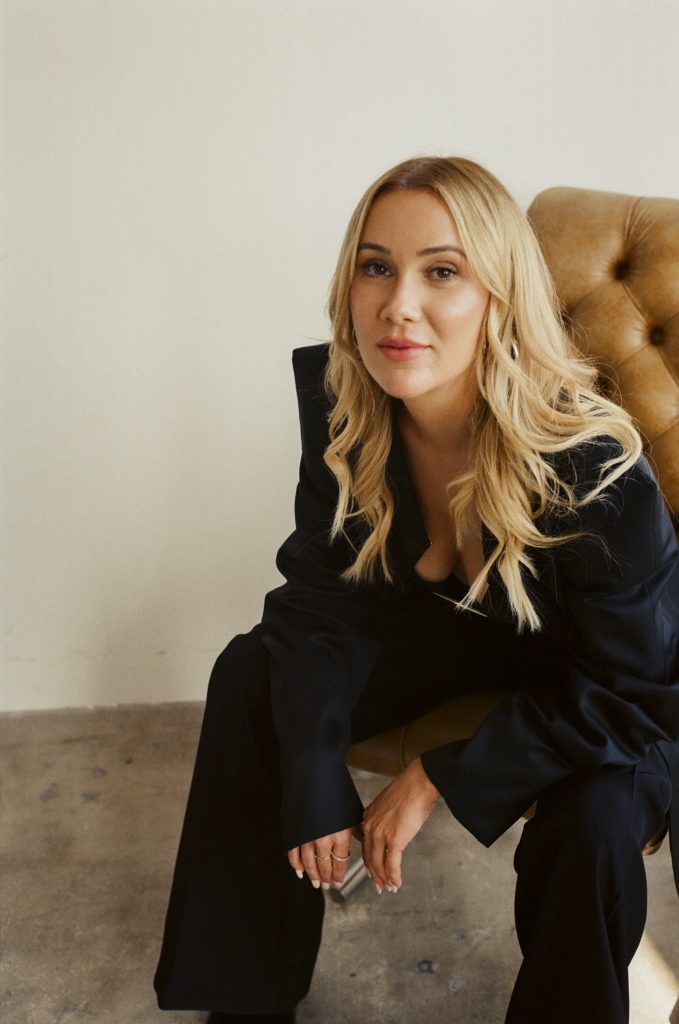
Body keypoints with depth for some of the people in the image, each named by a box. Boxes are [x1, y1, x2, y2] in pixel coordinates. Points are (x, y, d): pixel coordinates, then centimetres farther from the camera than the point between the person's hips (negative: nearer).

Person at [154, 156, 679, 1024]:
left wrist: (438, 779, -26)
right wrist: (315, 781, -23)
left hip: (595, 687, -4)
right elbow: (322, 602, -12)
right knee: (251, 676, -7)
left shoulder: (591, 465, -35)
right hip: (449, 623, 5)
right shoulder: (338, 403, -20)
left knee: (592, 822, -33)